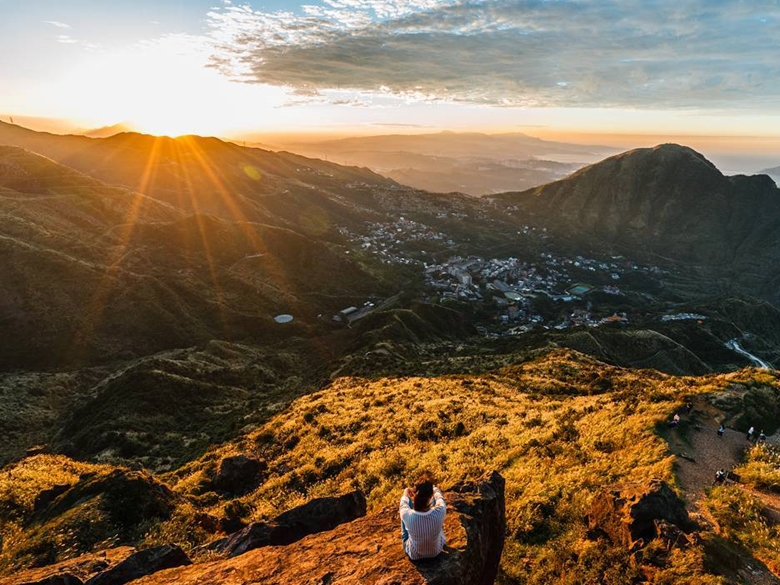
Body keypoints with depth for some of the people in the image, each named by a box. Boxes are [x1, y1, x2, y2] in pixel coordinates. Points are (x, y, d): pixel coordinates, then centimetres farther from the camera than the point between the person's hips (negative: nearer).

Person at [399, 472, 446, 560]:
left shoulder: (408, 515, -36)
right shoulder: (439, 512, -35)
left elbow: (403, 504, -9)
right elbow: (439, 498, -9)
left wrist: (406, 492, 13)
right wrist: (435, 489, 14)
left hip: (414, 554, -1)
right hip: (436, 551, 1)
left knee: (407, 501, 8)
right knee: (434, 501, 7)